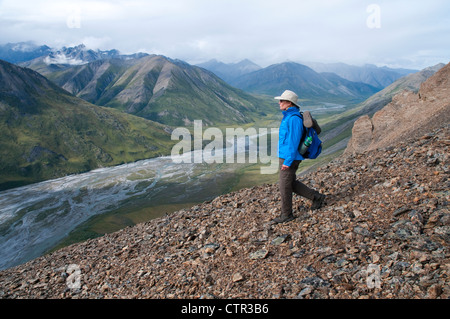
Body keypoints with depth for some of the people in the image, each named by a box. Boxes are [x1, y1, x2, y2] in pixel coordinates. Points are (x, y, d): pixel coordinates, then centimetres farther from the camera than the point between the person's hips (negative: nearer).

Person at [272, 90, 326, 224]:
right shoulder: (288, 116, 13)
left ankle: (286, 215, 15)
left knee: (284, 185, 0)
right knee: (291, 183, 18)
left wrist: (288, 161, -22)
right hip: (285, 156, 10)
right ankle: (316, 197, 26)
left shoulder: (294, 118, -19)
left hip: (289, 158, -10)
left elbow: (294, 141, -22)